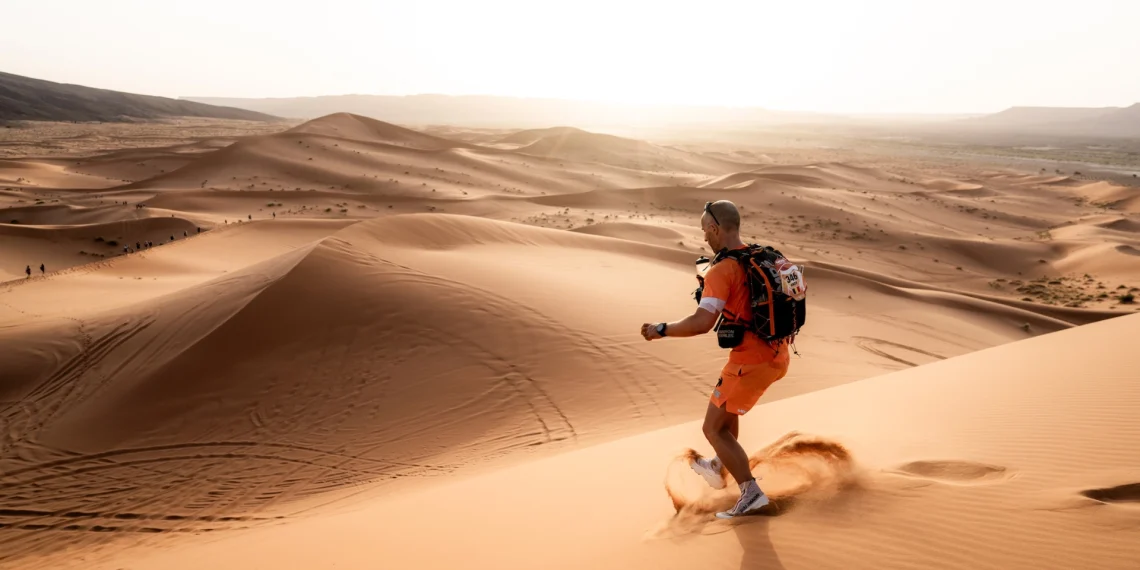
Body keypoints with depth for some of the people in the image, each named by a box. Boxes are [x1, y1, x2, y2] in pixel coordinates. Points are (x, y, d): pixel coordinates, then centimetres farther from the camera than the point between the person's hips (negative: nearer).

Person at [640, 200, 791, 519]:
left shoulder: (721, 271, -20)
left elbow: (702, 323, -31)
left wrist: (660, 330, -16)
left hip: (750, 363, -9)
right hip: (777, 357, 9)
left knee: (714, 429, 6)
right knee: (725, 406, 31)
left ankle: (750, 493, 5)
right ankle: (718, 468, 45)